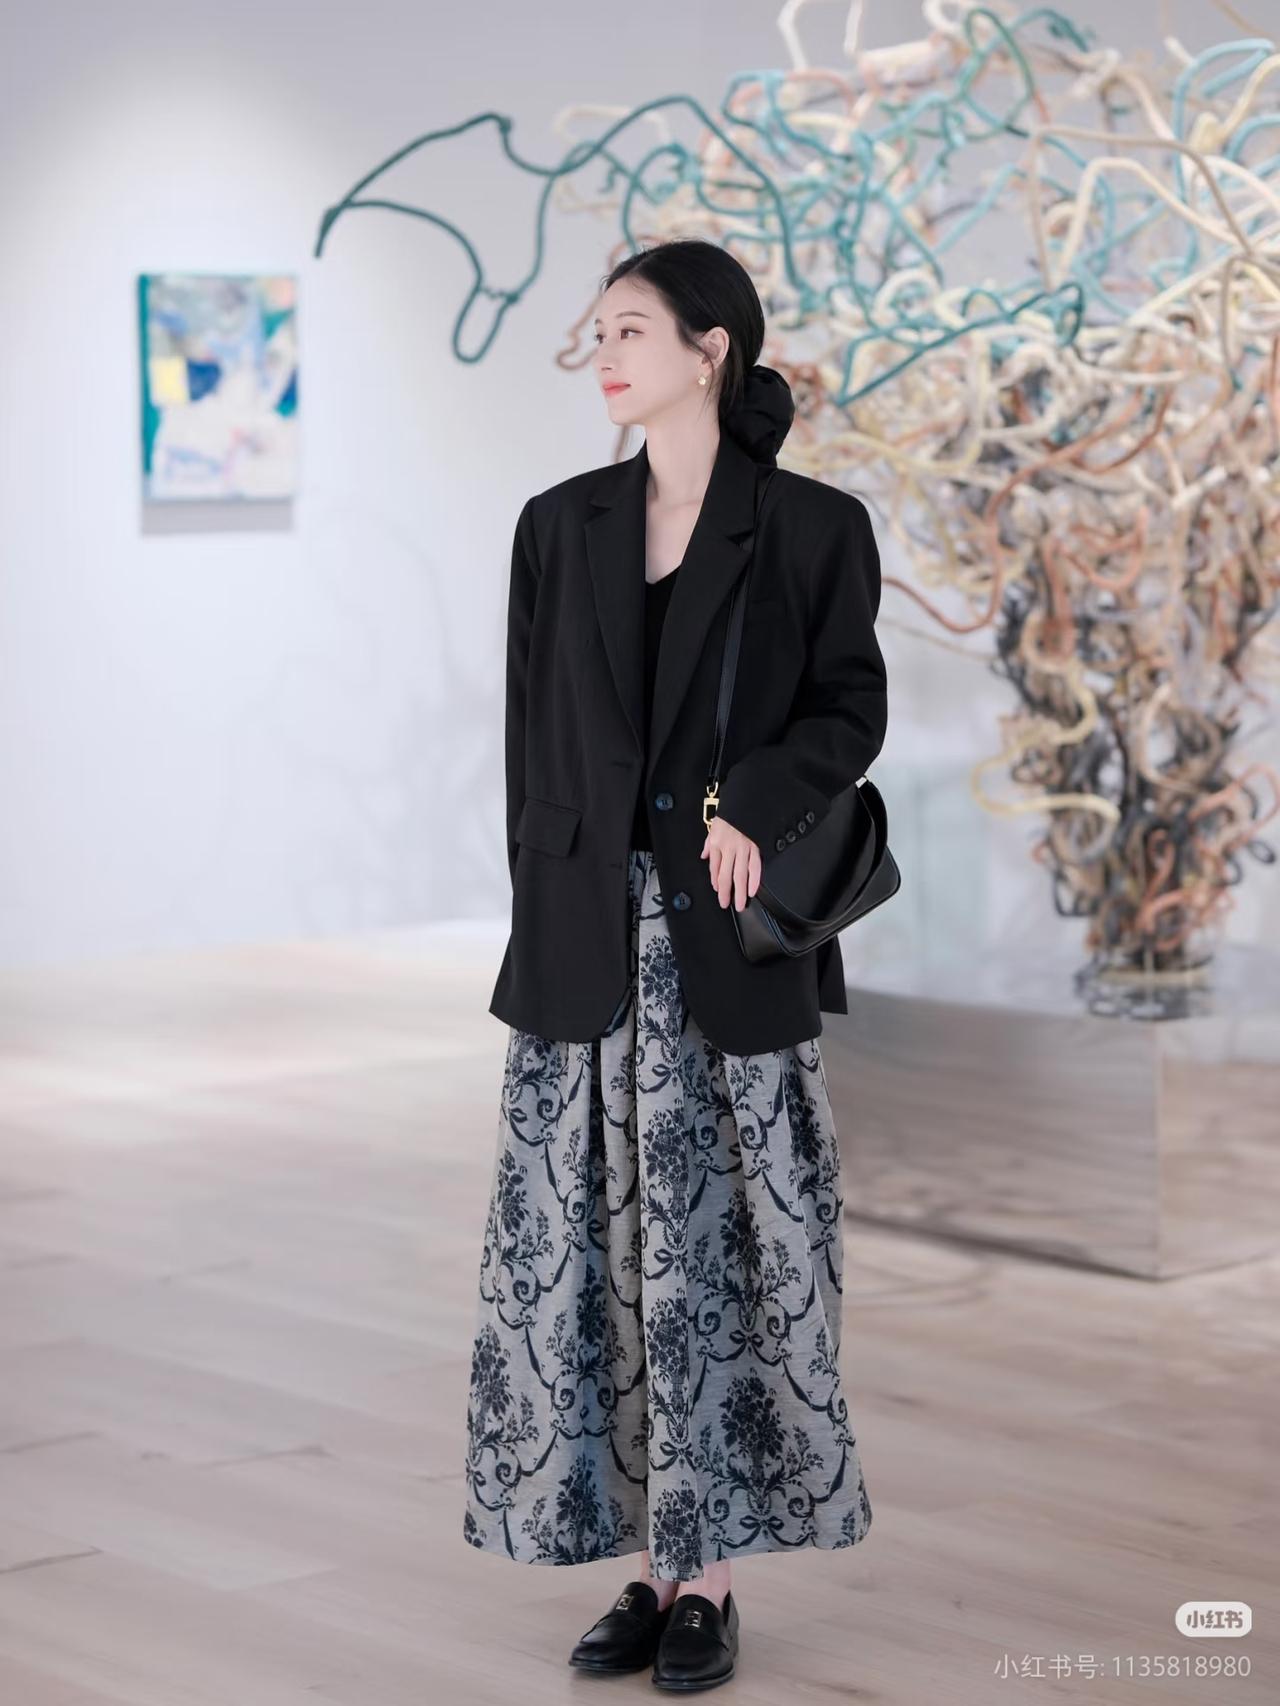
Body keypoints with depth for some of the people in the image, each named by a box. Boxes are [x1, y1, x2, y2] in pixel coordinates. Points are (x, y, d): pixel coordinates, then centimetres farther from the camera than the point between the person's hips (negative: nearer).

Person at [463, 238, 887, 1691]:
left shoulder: (812, 526, -1)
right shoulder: (559, 528, 8)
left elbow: (850, 706, -1)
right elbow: (532, 735, 10)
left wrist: (755, 805, -18)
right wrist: (545, 909, 5)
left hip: (727, 948, -3)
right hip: (587, 941, 3)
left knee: (723, 1248, 0)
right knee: (591, 1249, 3)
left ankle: (710, 1579, 10)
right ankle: (652, 1564, 14)